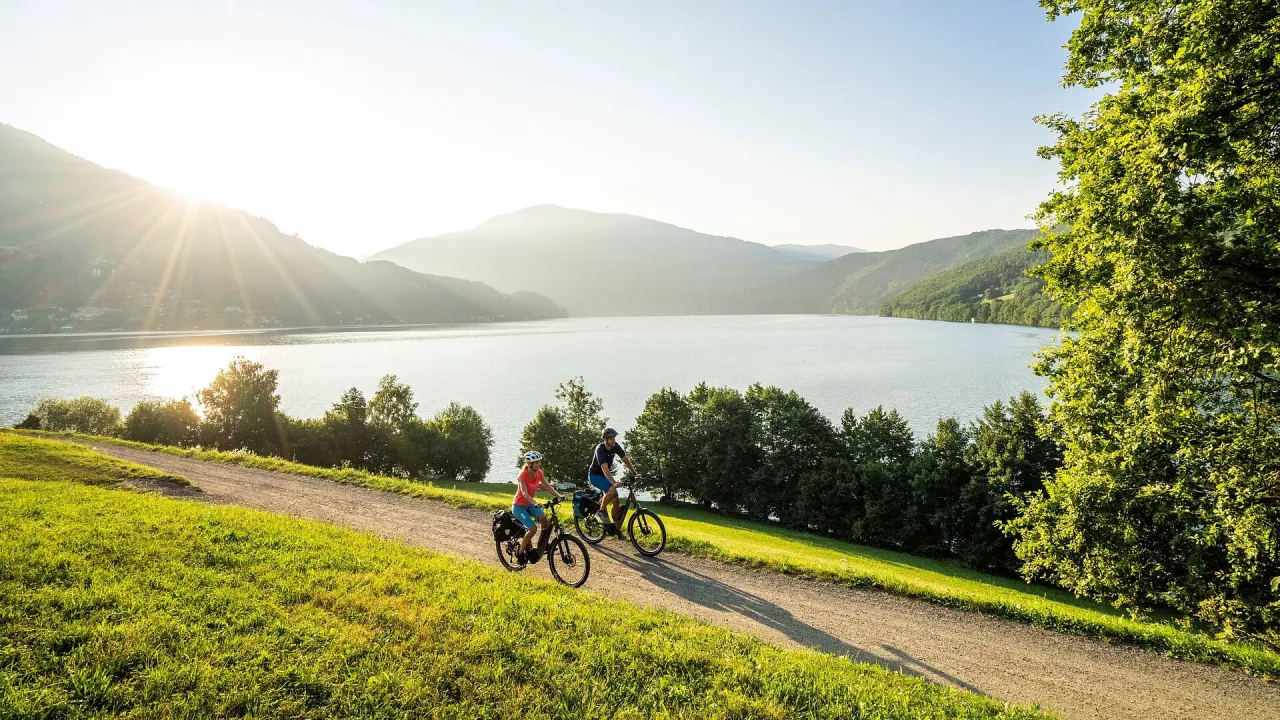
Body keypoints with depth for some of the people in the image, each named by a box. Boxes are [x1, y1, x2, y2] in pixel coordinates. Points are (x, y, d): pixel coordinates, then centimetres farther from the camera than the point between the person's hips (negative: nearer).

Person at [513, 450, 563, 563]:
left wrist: (559, 496, -22)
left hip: (530, 504, 5)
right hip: (519, 506, -5)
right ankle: (520, 553, -2)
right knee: (533, 528, -23)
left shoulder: (539, 473, -6)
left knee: (543, 518, -24)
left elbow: (548, 487, -5)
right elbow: (525, 493, -37)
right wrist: (535, 503, -54)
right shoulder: (523, 475, -25)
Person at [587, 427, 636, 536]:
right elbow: (605, 468, -40)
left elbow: (625, 459, -1)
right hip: (595, 475, -7)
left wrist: (634, 473, -11)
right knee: (612, 489, -33)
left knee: (616, 501, -3)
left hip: (605, 475, 7)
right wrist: (614, 482, -51)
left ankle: (614, 527, 10)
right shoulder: (600, 449, -29)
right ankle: (602, 510, -12)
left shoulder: (616, 446, -9)